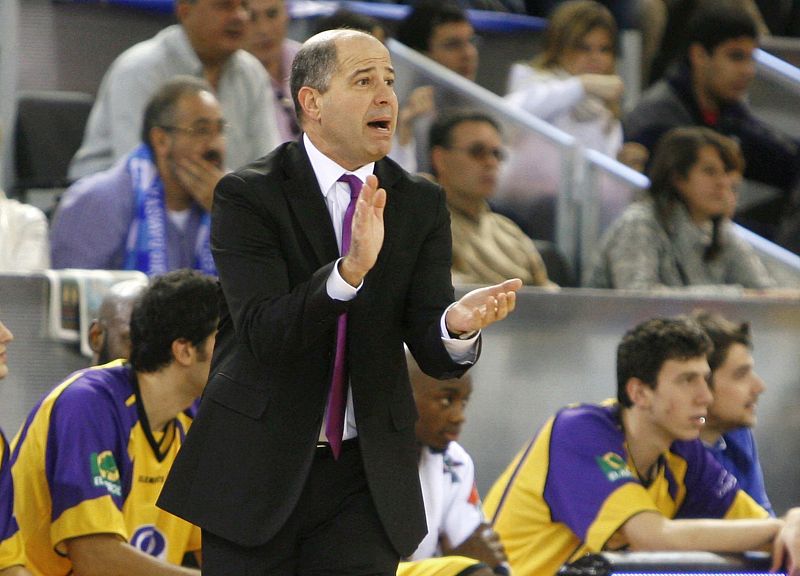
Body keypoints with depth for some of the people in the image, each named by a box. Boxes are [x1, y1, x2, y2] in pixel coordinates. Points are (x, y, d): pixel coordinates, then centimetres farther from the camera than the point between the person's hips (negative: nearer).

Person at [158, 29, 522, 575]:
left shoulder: (422, 203, 4)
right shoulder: (247, 196, -8)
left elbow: (433, 351, -3)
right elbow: (263, 334, -21)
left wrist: (458, 326, -28)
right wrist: (350, 270, -36)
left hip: (365, 479, 3)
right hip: (257, 469, -3)